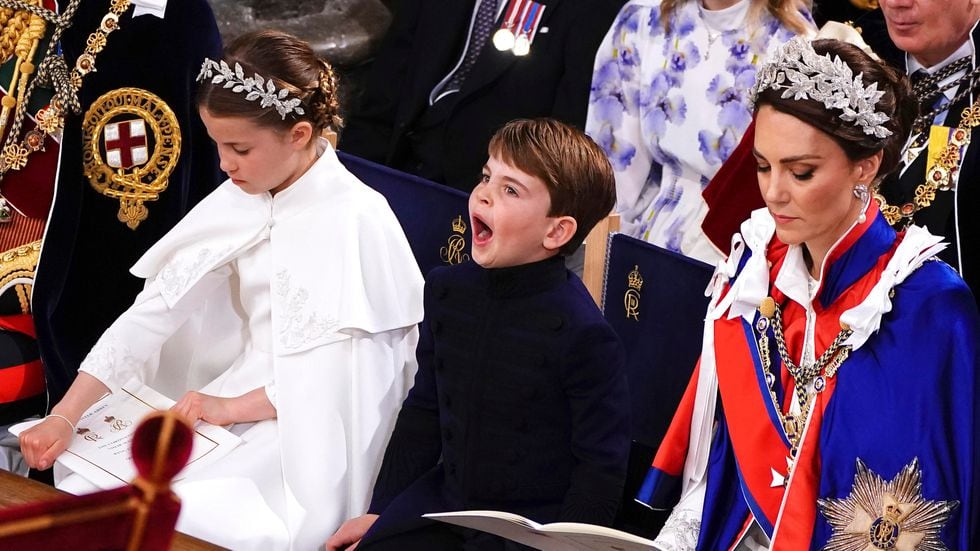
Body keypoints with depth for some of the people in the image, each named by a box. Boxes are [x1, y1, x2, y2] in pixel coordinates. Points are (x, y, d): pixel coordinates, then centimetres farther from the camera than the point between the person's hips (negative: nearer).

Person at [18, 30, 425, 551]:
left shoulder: (355, 219, -16)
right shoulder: (239, 202, 4)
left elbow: (343, 372, -16)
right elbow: (155, 309, -1)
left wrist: (234, 406, -17)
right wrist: (65, 415, -9)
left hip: (313, 430, -7)